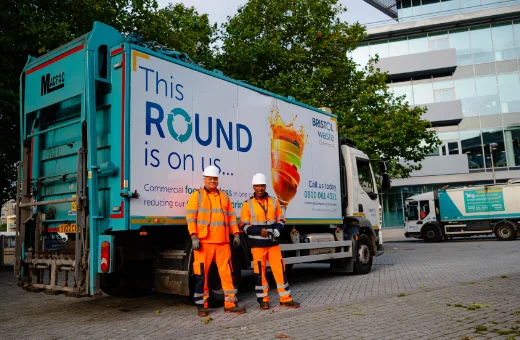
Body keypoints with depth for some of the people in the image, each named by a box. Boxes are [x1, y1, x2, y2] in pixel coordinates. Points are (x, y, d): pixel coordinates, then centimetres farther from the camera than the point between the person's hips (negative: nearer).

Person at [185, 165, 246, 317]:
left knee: (227, 272, 4)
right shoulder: (197, 195, 3)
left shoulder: (224, 196, 17)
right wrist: (194, 236, -14)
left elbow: (231, 217, 19)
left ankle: (230, 303, 12)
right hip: (203, 242, -4)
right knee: (202, 274, 1)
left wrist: (236, 233, 10)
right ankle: (201, 306, 13)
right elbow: (190, 217, -4)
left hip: (223, 243, 4)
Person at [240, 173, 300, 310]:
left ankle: (286, 299, 12)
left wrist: (277, 230, -8)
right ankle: (263, 300, 15)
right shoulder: (248, 204, -1)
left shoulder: (274, 201, 7)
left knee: (280, 269, 3)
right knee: (260, 272, 3)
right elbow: (244, 225, -2)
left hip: (273, 242, 2)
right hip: (257, 244, -2)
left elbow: (281, 219, 13)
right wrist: (259, 231, -17)